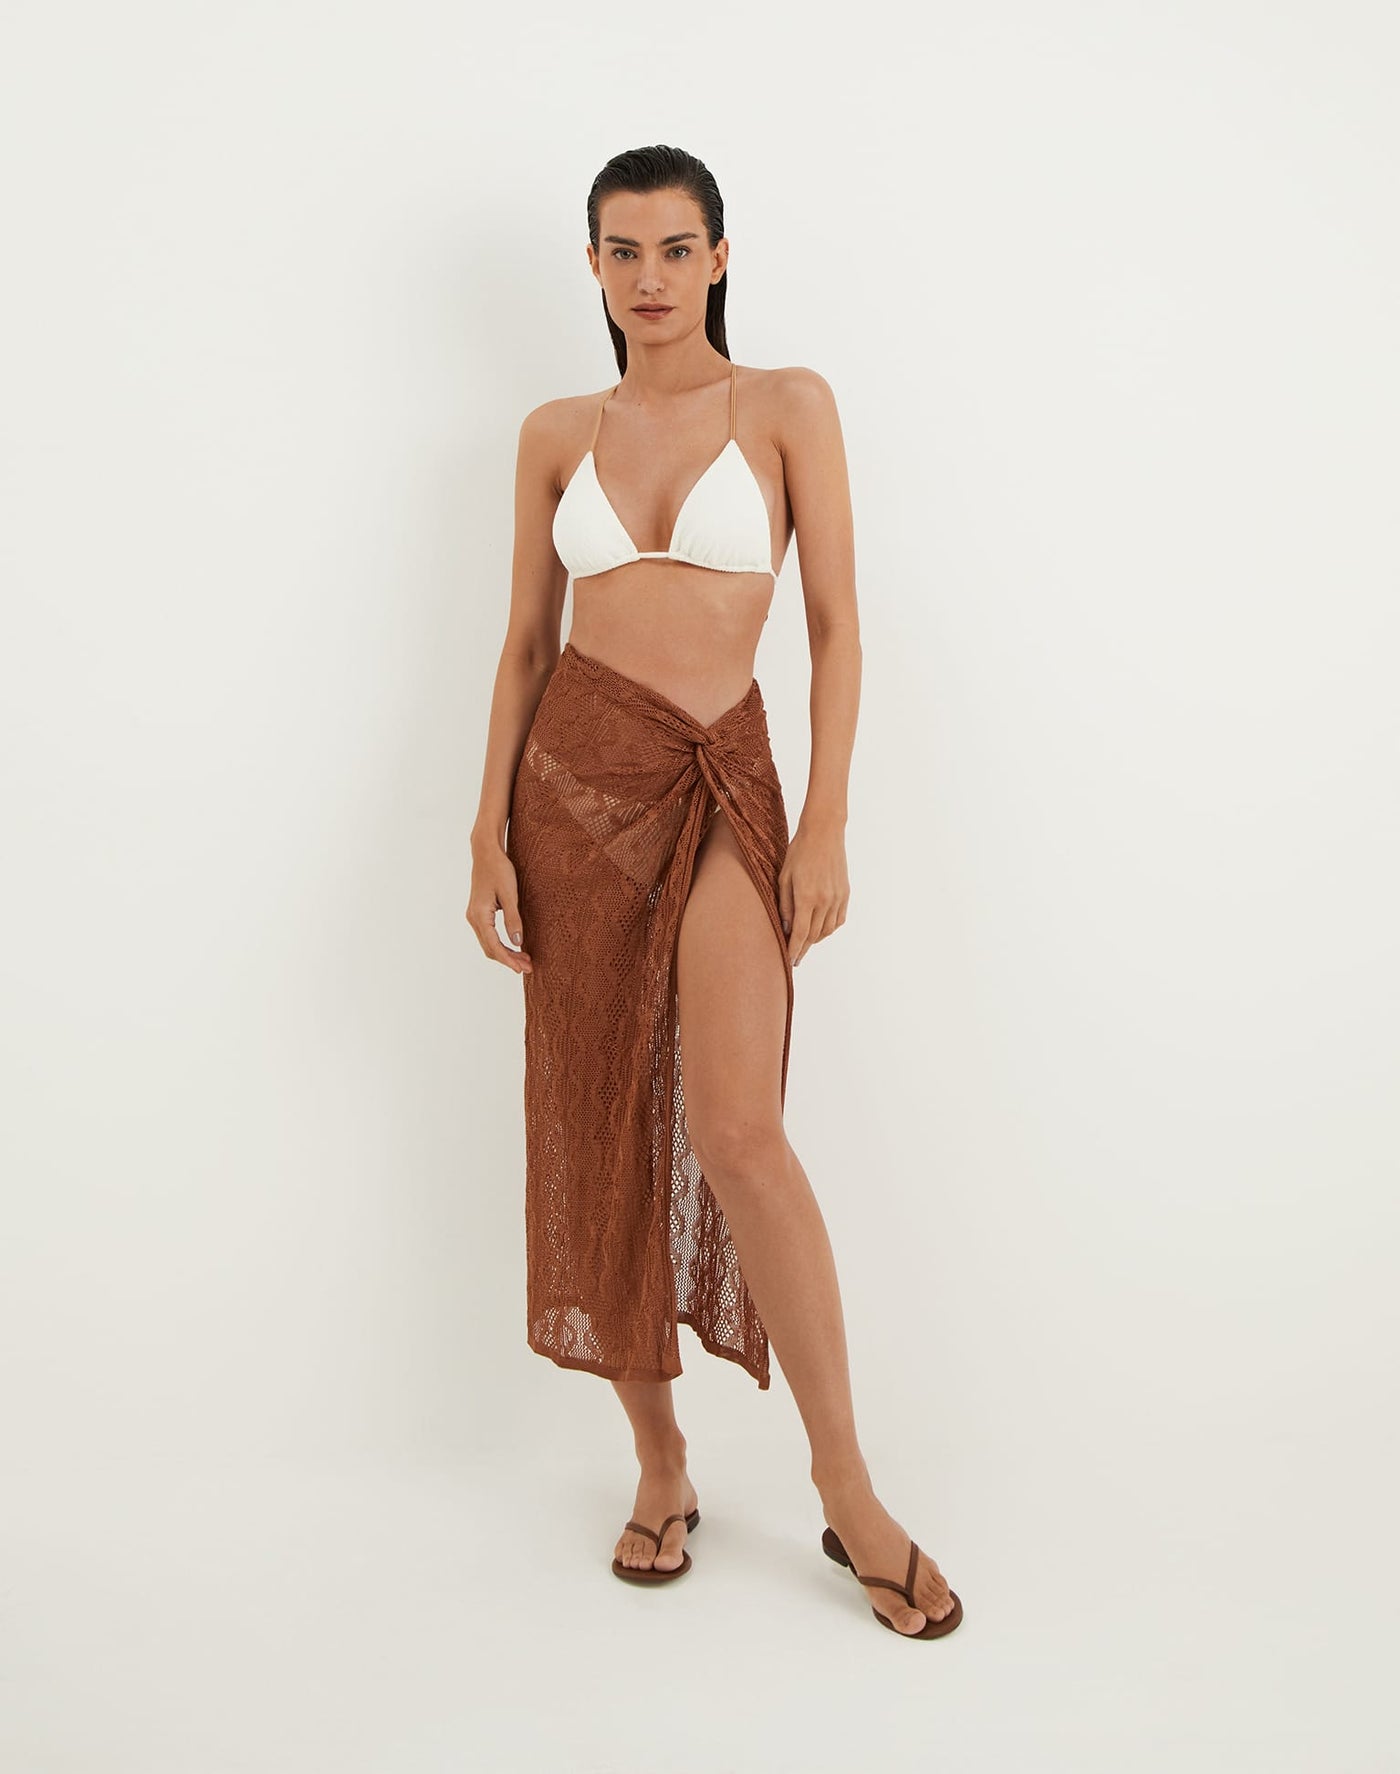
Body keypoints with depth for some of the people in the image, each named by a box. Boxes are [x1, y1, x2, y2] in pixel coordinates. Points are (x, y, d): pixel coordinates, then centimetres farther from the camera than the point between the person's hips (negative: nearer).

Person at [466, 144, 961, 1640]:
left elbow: (836, 624, -2)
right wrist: (491, 830, 2)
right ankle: (660, 1466, 20)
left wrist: (827, 823, -10)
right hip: (576, 779, 3)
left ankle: (848, 1488, 0)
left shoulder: (787, 408, 2)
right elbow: (526, 640, 10)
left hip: (721, 783, -3)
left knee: (736, 1128, -17)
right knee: (598, 1126, 4)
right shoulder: (558, 435, 10)